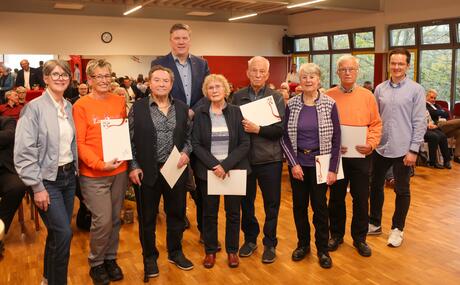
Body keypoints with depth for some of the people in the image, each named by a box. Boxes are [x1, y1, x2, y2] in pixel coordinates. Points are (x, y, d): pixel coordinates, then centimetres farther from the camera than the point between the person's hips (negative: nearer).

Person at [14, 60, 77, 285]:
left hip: (68, 176, 6)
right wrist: (37, 187, -15)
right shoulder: (34, 108, -11)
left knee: (58, 231, 15)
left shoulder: (69, 107, 7)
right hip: (48, 180, -6)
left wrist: (74, 170, 7)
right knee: (64, 233, -9)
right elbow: (24, 151, -14)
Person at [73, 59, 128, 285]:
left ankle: (110, 258, 32)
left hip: (119, 171, 4)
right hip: (93, 173, -4)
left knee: (115, 219, 13)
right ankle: (96, 264, 20)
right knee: (102, 221, -4)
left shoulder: (120, 101, 6)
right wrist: (100, 164, -19)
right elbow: (79, 142, -9)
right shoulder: (81, 105, -7)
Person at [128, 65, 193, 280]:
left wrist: (186, 152, -7)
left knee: (176, 213, 15)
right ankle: (150, 257, 29)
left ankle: (175, 252, 35)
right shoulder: (137, 108, -3)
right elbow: (130, 140, -3)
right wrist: (133, 166, -10)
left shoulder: (182, 107, 5)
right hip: (147, 172, -2)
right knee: (147, 217, 10)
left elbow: (189, 135, 11)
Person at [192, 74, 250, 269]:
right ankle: (210, 251, 26)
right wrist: (214, 165, -15)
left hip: (234, 170, 0)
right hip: (208, 171, 0)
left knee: (233, 212, 8)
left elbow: (245, 143, -5)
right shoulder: (200, 113, 1)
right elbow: (196, 144, -2)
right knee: (209, 213, 9)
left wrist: (226, 165, -15)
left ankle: (232, 250, 26)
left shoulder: (236, 112, -1)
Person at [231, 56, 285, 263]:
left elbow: (280, 129, -9)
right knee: (246, 201, 14)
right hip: (244, 158, 2)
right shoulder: (237, 96, 3)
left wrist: (257, 129, -18)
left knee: (271, 203, 8)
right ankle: (250, 238, 33)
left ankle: (270, 243, 25)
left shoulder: (276, 98, -2)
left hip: (269, 159, -1)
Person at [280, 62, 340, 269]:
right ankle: (302, 244, 29)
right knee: (299, 205, 10)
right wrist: (294, 163, -8)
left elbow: (336, 138, -4)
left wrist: (333, 169, -7)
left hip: (320, 163, -1)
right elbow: (284, 137, 0)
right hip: (297, 163, 2)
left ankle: (322, 249, 22)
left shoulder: (329, 104, -5)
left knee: (320, 206, 5)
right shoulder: (291, 105, -2)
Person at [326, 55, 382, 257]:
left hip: (361, 156, 1)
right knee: (336, 197, 12)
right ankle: (336, 235, 29)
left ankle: (359, 238, 24)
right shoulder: (328, 96, 0)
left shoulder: (367, 96, 3)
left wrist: (371, 144, -11)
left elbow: (376, 124, 4)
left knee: (361, 199, 7)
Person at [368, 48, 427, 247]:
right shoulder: (380, 89, 6)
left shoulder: (416, 90, -6)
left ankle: (397, 228, 24)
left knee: (402, 191, 9)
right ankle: (374, 223, 31)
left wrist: (414, 150, -12)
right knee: (375, 186, 14)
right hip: (380, 148, 4)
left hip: (403, 149, -4)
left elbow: (419, 122, -8)